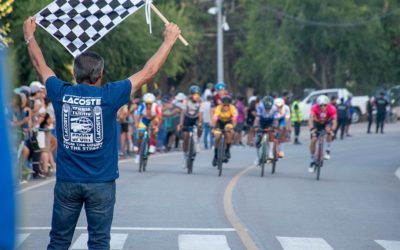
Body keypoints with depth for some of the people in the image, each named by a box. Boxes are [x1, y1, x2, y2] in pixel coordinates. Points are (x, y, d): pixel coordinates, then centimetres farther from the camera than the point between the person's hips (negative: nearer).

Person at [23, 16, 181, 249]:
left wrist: (30, 35, 33)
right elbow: (148, 71, -1)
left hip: (67, 181, 2)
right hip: (101, 183, -2)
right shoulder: (109, 95, -9)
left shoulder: (61, 94, -3)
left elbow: (41, 65, 16)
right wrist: (169, 40, 10)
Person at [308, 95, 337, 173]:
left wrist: (332, 130, -60)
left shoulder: (331, 109, -32)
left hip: (327, 122, -1)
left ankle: (328, 151, -18)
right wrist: (311, 129, -62)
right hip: (317, 123, 1)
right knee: (313, 140, -13)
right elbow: (311, 118, -45)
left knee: (328, 129, -35)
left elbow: (334, 121, -40)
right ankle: (312, 161, 5)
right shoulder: (315, 108, -33)